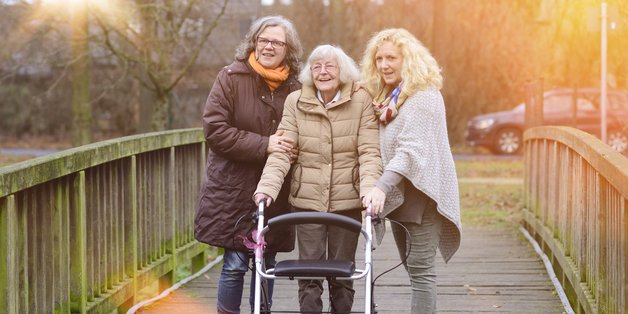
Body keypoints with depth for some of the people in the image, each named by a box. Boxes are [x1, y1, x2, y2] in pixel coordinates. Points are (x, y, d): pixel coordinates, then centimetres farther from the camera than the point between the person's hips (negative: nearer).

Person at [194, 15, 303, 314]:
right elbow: (214, 128, -11)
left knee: (266, 264, 9)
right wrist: (263, 145, -18)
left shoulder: (295, 88, 5)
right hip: (234, 189, -3)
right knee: (235, 264, -6)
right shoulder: (231, 77, -3)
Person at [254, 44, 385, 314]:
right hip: (307, 200, 1)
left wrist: (371, 187, -25)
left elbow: (369, 152, -8)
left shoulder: (361, 101, -3)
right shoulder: (296, 102, 0)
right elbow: (281, 152, -5)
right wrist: (267, 187, -21)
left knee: (342, 275, 7)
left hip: (347, 201, 0)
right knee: (309, 274, 0)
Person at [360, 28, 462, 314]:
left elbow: (410, 150, -24)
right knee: (411, 266, 14)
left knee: (420, 268, -9)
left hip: (421, 192, -9)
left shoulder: (423, 96, -14)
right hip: (398, 194, 9)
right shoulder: (388, 97, 15)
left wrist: (381, 186, -33)